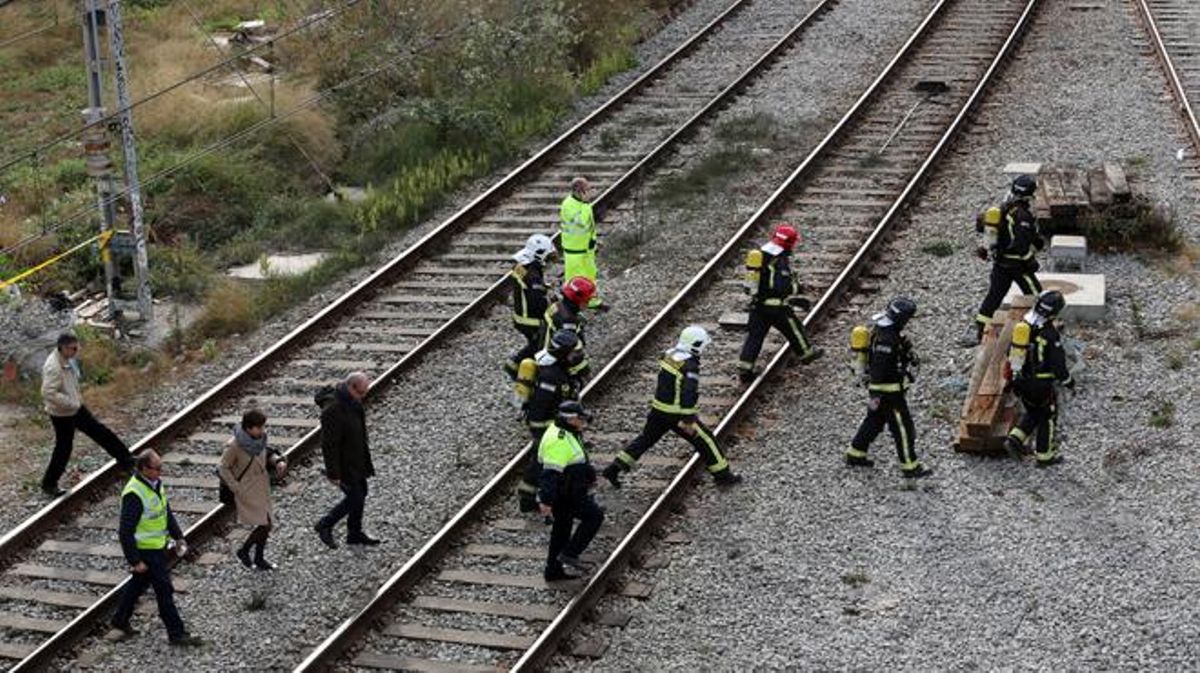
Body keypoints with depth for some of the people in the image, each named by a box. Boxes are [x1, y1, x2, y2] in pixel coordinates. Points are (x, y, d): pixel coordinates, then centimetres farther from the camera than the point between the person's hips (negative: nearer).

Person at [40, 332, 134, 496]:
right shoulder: (53, 367, -29)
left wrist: (77, 399, 10)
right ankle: (49, 484, 21)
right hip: (62, 414, -9)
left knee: (100, 432, 13)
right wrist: (72, 403, -28)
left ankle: (126, 460, 23)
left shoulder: (69, 361, 1)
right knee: (63, 448, 5)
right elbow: (48, 393, -35)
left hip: (76, 408, 9)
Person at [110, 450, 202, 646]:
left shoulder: (156, 483, 0)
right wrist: (135, 561, -23)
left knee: (139, 583, 23)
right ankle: (177, 633, 8)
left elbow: (166, 511, 16)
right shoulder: (134, 494, -28)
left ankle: (121, 619, 41)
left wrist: (178, 536, 12)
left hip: (158, 545, 9)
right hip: (145, 550, -9)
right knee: (164, 589, -1)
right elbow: (126, 532, -26)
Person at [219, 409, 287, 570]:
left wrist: (278, 461, -6)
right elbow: (223, 468, -13)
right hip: (247, 492, -7)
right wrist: (237, 489, -15)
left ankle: (259, 559, 32)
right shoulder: (234, 446, -24)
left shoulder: (260, 437, -6)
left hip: (262, 489, 7)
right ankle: (243, 551, 16)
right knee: (265, 524, -8)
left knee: (266, 524, 13)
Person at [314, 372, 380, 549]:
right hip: (343, 464, -9)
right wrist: (333, 473, -23)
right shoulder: (333, 410, -30)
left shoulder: (353, 402, 0)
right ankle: (325, 526, 18)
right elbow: (329, 444, -27)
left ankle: (355, 534, 34)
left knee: (361, 494, 17)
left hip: (356, 460, 9)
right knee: (355, 498, -1)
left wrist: (366, 460, 22)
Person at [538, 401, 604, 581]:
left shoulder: (567, 434, 10)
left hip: (568, 491, 11)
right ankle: (570, 553, -4)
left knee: (562, 529, 16)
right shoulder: (559, 441, -24)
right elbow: (550, 472, -28)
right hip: (565, 496, -11)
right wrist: (546, 501, -29)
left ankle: (553, 571, 24)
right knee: (594, 516, -5)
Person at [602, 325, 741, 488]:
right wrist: (689, 420, -25)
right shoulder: (690, 366, -21)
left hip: (658, 410, 7)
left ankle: (614, 468, 16)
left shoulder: (668, 355, 4)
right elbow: (689, 394, -26)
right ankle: (722, 475, 15)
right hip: (677, 415, -7)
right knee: (705, 440, 7)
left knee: (646, 438, 18)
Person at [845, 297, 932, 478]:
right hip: (888, 391, -10)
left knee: (875, 420, 22)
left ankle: (855, 454, 33)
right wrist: (877, 396, -24)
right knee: (902, 427, 0)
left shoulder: (883, 329, 3)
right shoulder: (886, 339, -27)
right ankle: (910, 466, 8)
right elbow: (878, 369, -26)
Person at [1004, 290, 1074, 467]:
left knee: (1032, 412, 25)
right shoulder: (1050, 333, -22)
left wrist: (1012, 374, 23)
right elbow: (1058, 363, -17)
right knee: (1047, 417, 13)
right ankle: (1044, 456, 21)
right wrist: (1068, 381, -1)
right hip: (1040, 384, -6)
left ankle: (1014, 439, 9)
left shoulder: (1022, 325, -1)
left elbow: (1011, 352, 10)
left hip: (1020, 380, 6)